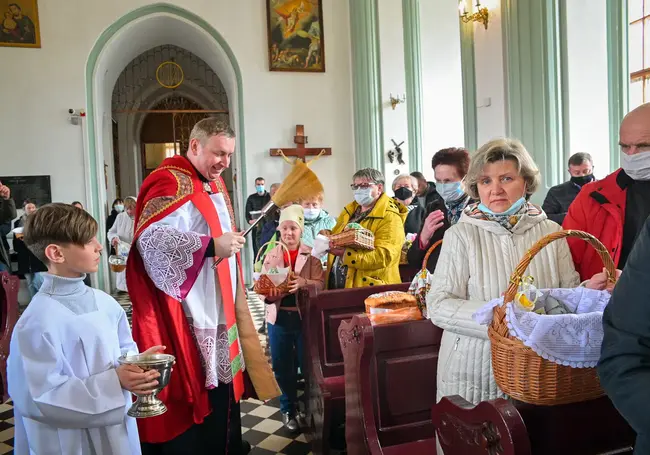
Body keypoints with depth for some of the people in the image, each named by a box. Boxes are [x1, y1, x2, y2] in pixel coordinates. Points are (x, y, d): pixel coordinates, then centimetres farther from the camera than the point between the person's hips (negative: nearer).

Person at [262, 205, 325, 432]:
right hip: (279, 317, 2)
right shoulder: (271, 255, 3)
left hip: (305, 316, -1)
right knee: (282, 367, 9)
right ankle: (288, 409, 26)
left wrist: (304, 282, -29)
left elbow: (320, 283, -9)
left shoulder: (311, 254, -1)